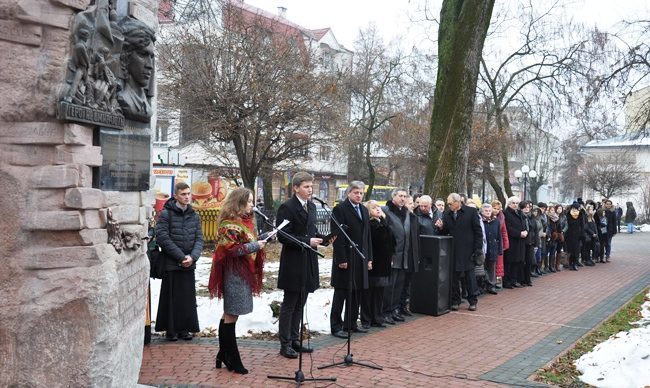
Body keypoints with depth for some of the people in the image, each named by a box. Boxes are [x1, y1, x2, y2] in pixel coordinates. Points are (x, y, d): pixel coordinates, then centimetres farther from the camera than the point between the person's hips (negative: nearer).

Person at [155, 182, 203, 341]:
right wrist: (181, 257, -15)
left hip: (189, 264, 5)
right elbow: (162, 237, -13)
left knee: (188, 297, 8)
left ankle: (184, 328, 20)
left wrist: (193, 256, -10)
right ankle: (170, 330, 14)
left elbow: (199, 238, 7)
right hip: (171, 264, -5)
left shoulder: (194, 215, 9)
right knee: (171, 297, 2)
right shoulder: (166, 213, -6)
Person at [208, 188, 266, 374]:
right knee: (231, 315, -3)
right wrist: (255, 245, -16)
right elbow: (231, 249, -20)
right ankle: (232, 360, 3)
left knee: (229, 315, 14)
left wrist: (259, 242, 7)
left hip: (243, 272, 10)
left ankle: (224, 355, 23)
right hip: (235, 273, -10)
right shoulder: (230, 224, -14)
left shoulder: (244, 220, 15)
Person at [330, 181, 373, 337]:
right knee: (341, 293, 0)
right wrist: (341, 259, -17)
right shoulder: (340, 209, -8)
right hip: (345, 258, -7)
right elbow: (337, 236, -13)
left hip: (360, 259, 7)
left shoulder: (364, 210, 14)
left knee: (356, 293, 10)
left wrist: (369, 258, 13)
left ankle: (351, 323, 21)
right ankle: (336, 327, 7)